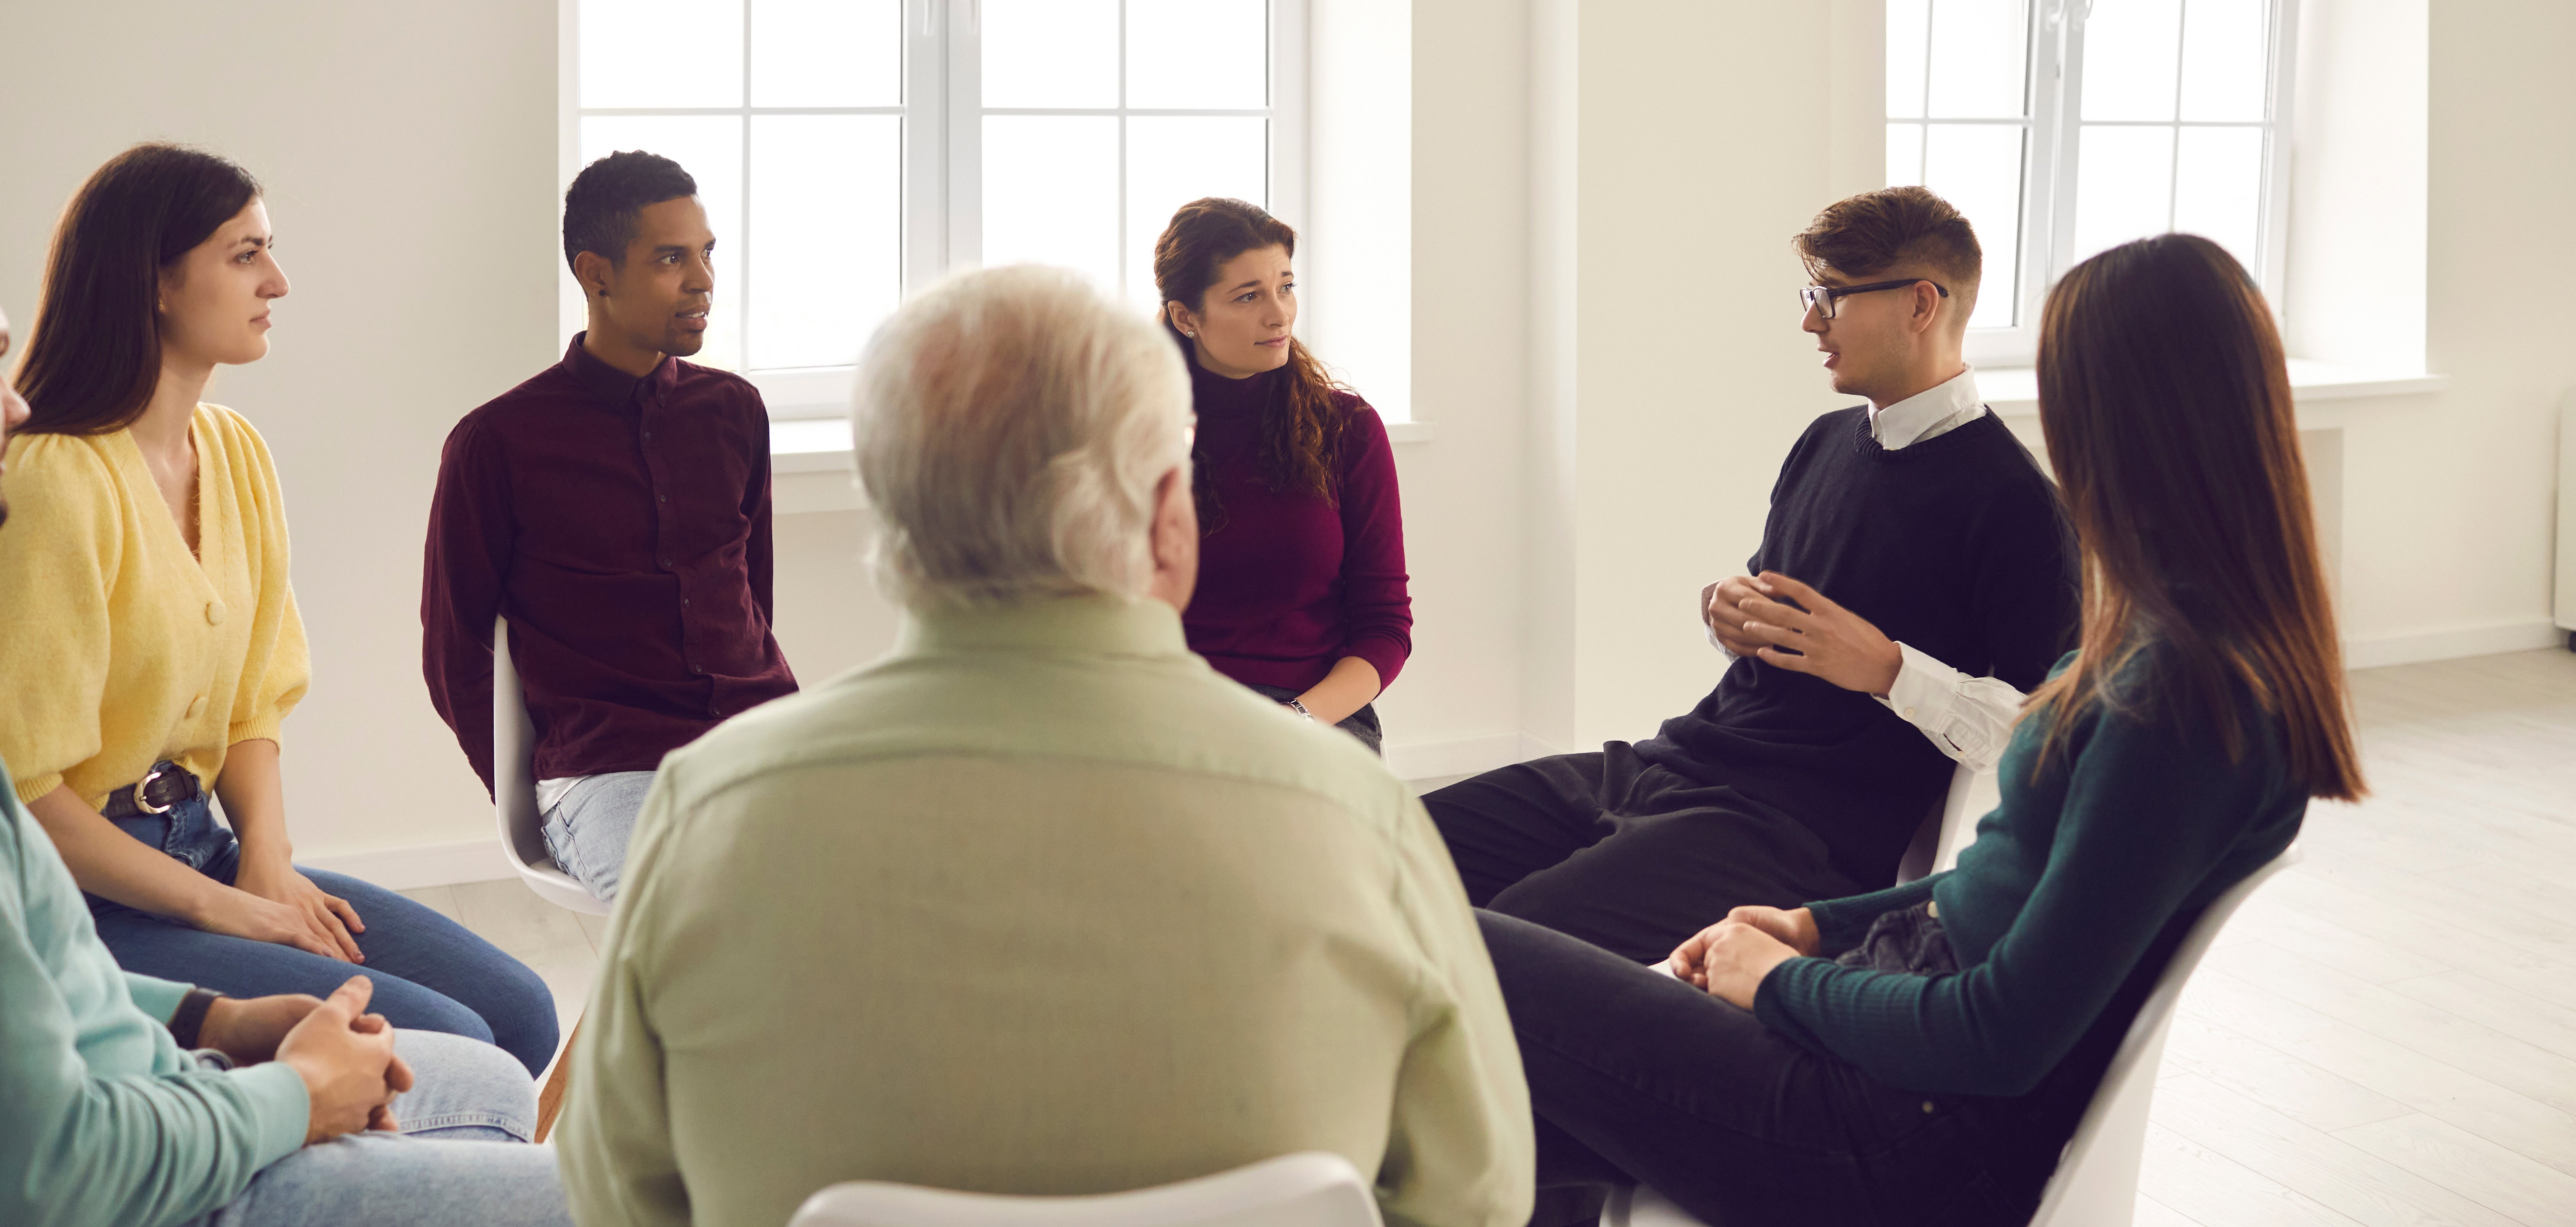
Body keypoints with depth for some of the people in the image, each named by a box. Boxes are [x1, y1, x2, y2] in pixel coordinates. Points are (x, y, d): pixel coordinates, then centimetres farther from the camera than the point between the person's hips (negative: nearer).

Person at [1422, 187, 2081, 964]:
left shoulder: (2011, 503, -8)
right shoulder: (1826, 443, 19)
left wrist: (1887, 668, -17)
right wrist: (1728, 613, 9)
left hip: (1801, 835, -9)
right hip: (1671, 758, 9)